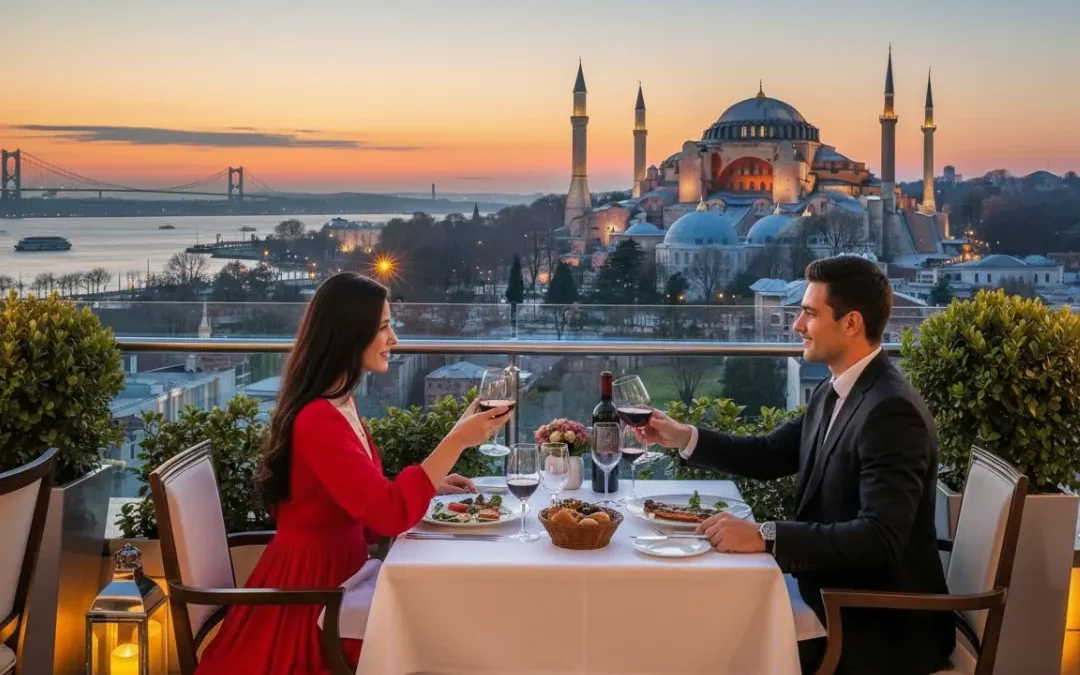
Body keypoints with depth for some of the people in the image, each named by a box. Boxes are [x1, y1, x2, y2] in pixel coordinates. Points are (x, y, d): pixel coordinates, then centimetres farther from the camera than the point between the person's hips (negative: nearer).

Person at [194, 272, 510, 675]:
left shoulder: (341, 405, 10)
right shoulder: (318, 420, -22)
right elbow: (392, 514, -29)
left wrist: (430, 486, 6)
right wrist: (458, 440, -25)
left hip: (336, 572, 9)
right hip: (313, 588, -9)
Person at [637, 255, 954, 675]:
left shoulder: (891, 411, -23)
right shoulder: (833, 393, 6)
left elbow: (879, 538, -31)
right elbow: (770, 457, 16)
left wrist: (765, 538, -35)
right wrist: (684, 438, 5)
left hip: (884, 626, -8)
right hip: (838, 602, 8)